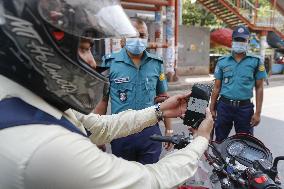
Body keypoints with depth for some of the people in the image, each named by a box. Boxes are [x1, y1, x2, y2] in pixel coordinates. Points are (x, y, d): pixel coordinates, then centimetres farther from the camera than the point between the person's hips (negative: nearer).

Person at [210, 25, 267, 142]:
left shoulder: (256, 61, 1)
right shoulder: (222, 61, 4)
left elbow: (259, 88, 2)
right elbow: (217, 87, 7)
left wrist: (258, 112, -4)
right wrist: (212, 108, 4)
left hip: (245, 107, -1)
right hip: (224, 106, 1)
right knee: (219, 140, 14)